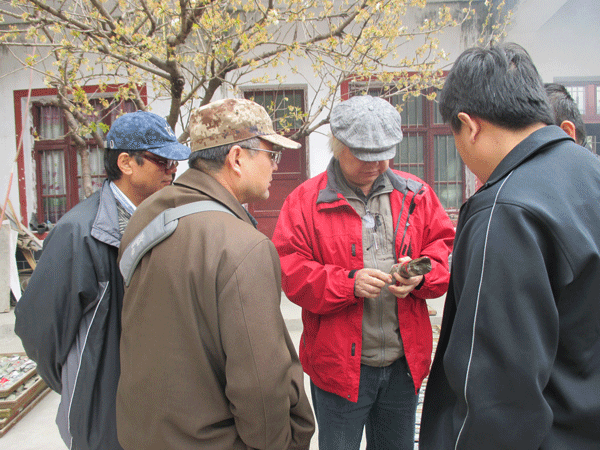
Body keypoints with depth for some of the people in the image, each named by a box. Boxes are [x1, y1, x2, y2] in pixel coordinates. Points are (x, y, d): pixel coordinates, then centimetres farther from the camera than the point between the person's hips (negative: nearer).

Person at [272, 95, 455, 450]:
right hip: (339, 363, -3)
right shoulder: (306, 200, -6)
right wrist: (349, 283, -23)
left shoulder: (416, 194, 4)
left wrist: (420, 277, -15)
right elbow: (290, 272, -10)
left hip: (404, 362, 4)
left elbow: (443, 247, 6)